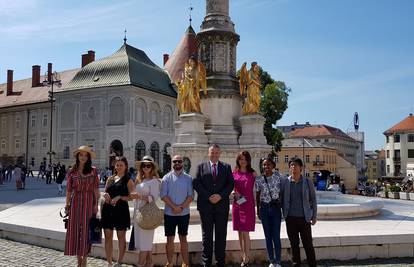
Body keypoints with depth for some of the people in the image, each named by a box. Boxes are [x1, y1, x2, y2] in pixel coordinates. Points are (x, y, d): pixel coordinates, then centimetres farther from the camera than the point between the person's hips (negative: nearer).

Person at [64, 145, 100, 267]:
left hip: (89, 203, -1)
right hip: (75, 203, 1)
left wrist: (96, 204, -4)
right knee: (75, 230, 4)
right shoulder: (72, 172, 3)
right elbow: (69, 190, 5)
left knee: (86, 230, 2)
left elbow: (96, 189, 0)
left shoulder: (93, 171, 1)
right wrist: (67, 205, 2)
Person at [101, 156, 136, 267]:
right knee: (108, 236, 7)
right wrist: (105, 195, -4)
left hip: (121, 210, -4)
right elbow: (105, 192, 18)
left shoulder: (128, 180, 0)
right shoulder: (110, 179, 13)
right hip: (108, 209, 5)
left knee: (121, 237, 5)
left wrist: (119, 197, -18)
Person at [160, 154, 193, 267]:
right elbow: (163, 195, -5)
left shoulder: (188, 178, 3)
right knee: (170, 239, 6)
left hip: (184, 213, 0)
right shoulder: (166, 178, 1)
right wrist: (174, 207, -15)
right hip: (169, 213, 0)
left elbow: (190, 195, -3)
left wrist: (181, 207, -15)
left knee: (183, 239, 9)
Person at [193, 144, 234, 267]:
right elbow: (196, 183, -3)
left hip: (222, 205, 1)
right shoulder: (201, 167, 7)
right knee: (207, 236, 6)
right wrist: (208, 196, -12)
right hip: (206, 206, -1)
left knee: (221, 236, 6)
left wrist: (220, 195, -13)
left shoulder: (226, 167, 10)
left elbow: (231, 184, 2)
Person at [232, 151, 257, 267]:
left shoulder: (252, 173, 0)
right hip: (236, 204, 3)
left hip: (248, 204, -3)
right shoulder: (234, 173, 7)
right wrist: (234, 192, -4)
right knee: (240, 232, 8)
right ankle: (243, 256, 19)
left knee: (245, 232, -5)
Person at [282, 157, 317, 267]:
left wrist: (314, 216, 2)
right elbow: (282, 200, 6)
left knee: (308, 244, 4)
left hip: (304, 218, -1)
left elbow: (313, 200, 4)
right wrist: (284, 214, 1)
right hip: (290, 218, 1)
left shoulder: (307, 182, 0)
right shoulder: (285, 182, 1)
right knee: (294, 244, 11)